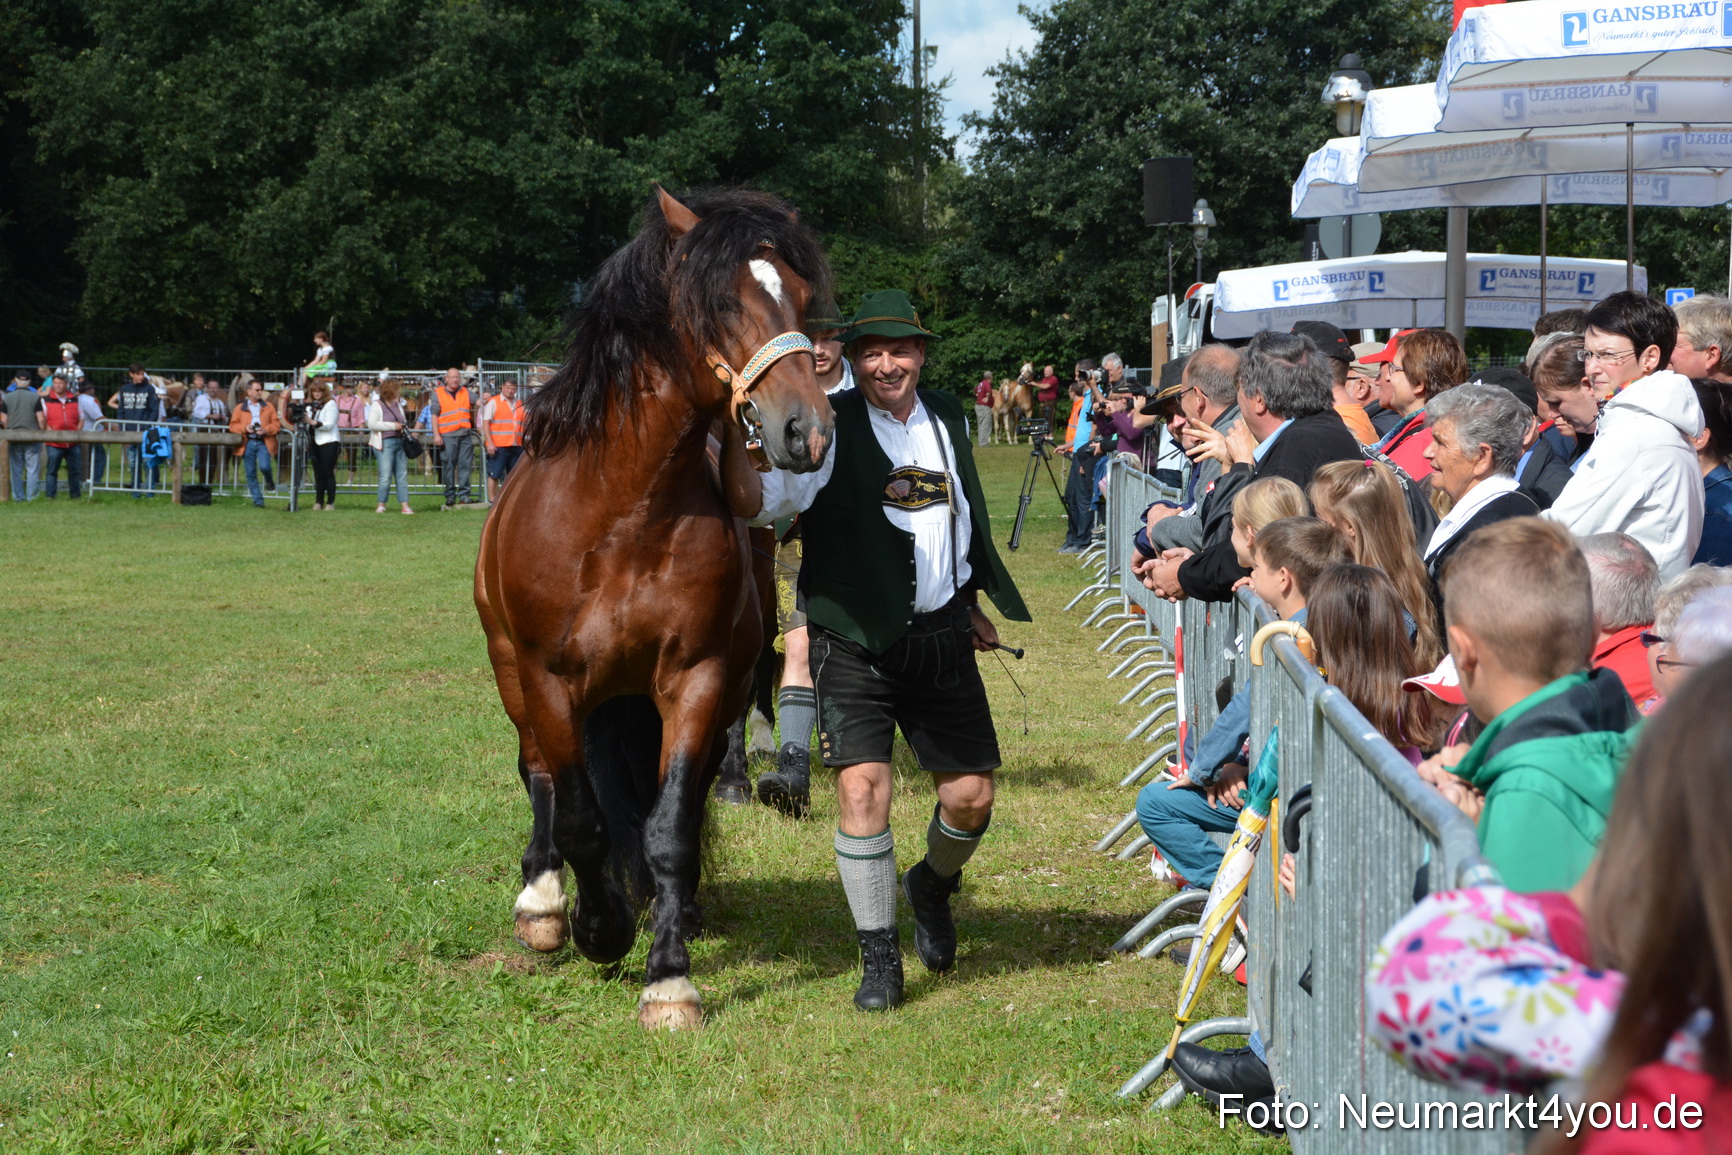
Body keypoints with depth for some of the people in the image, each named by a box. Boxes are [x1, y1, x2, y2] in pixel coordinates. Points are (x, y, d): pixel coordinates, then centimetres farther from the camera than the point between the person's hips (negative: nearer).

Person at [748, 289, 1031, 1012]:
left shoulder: (948, 418, 11)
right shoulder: (834, 427, -6)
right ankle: (879, 959, 3)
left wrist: (974, 603, 29)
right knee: (863, 788, -12)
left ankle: (932, 886, 39)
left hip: (941, 636, 5)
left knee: (971, 795, 5)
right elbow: (781, 491, -23)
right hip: (856, 639, -4)